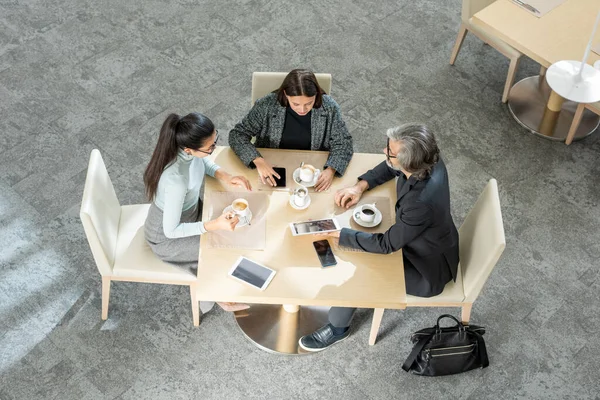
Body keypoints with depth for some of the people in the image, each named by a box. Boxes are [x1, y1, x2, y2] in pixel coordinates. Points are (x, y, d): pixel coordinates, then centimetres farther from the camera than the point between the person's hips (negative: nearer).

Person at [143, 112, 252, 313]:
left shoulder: (188, 146, -23)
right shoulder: (176, 180, -43)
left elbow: (203, 162, 2)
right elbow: (171, 230, -29)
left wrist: (225, 176, -15)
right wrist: (214, 225, -36)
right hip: (167, 237, -7)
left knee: (235, 226, 12)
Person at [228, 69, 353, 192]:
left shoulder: (329, 107, -12)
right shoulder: (267, 106, -16)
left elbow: (343, 143, -5)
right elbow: (237, 135, -10)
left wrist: (331, 170, -25)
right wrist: (258, 160, -28)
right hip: (274, 173, 0)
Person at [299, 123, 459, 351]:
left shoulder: (421, 204, -42)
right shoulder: (427, 161, -20)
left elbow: (386, 244, -28)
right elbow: (389, 168, 3)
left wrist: (337, 233, -24)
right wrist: (361, 185, -11)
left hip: (428, 269, -7)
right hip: (423, 242, 8)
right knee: (356, 249, 10)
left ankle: (337, 328, 21)